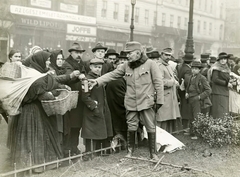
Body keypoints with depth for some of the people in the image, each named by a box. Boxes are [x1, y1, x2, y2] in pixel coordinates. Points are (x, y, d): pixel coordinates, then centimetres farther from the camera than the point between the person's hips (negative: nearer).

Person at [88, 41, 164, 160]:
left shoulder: (150, 64, -7)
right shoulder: (126, 66, 5)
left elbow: (158, 83, -5)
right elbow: (112, 75, 0)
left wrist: (159, 100, -6)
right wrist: (97, 81, -14)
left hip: (147, 102, -3)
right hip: (131, 103, 3)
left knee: (151, 128, 4)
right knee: (131, 128, 10)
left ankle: (153, 153, 19)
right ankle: (130, 151, 28)